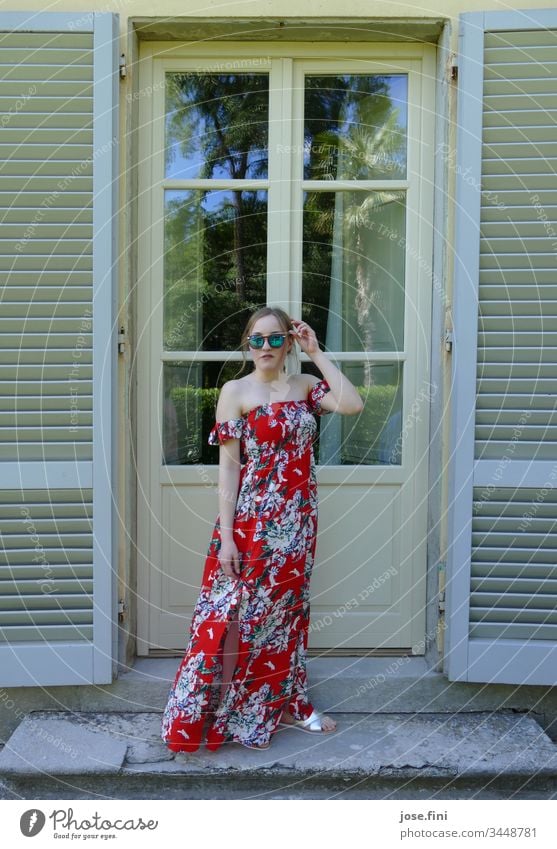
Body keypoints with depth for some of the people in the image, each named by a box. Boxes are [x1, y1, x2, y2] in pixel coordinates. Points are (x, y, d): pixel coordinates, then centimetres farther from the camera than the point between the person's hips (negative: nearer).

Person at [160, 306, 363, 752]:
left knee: (286, 611, 16)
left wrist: (317, 353, -8)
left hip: (297, 520, 4)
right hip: (252, 520, -4)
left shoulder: (305, 386, 6)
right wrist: (225, 535, -14)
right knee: (234, 616, 0)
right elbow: (228, 467, -10)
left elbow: (353, 403, -13)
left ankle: (285, 703, 33)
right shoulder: (235, 391, -5)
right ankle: (199, 716, 15)